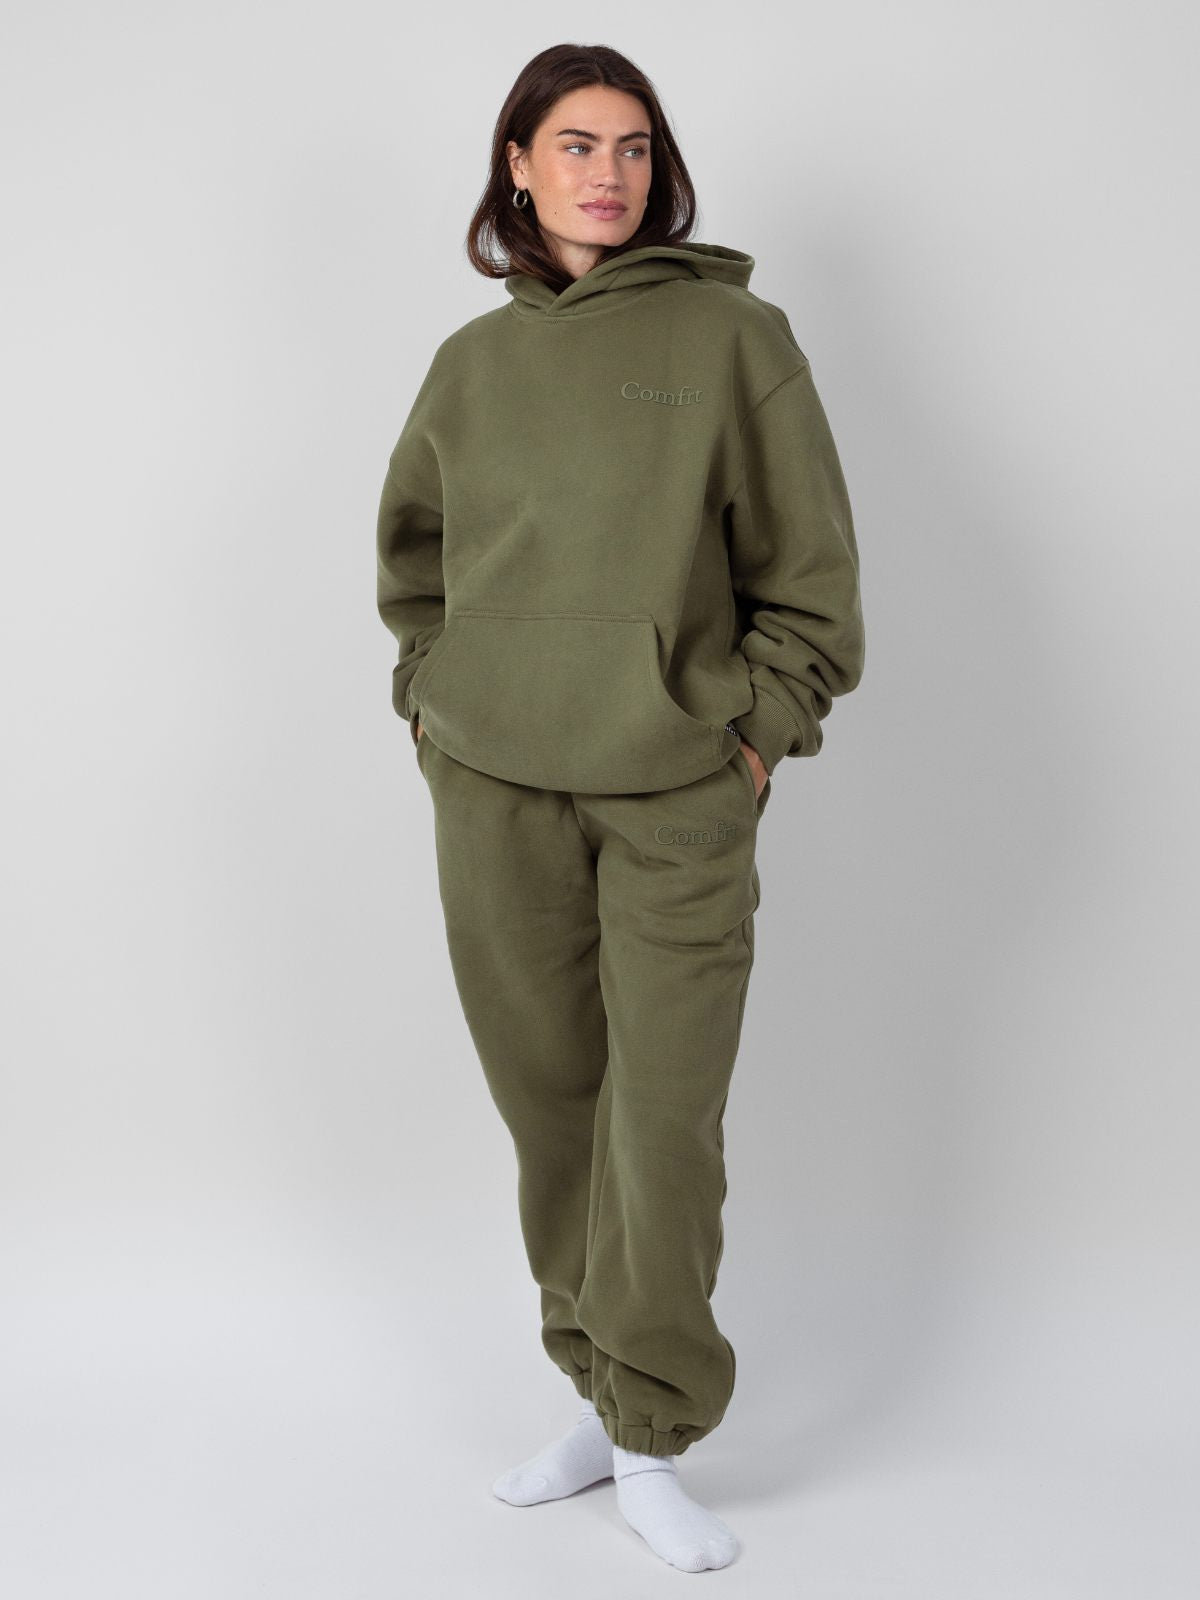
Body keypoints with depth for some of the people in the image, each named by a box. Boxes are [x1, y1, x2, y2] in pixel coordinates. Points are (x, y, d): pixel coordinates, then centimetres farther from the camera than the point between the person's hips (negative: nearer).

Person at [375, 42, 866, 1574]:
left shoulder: (732, 332, 1)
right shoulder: (473, 361, 10)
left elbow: (810, 570, 1)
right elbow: (412, 556, 23)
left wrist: (758, 734, -5)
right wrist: (435, 707, 12)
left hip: (680, 799, -3)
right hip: (495, 793, 3)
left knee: (664, 1118, -3)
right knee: (551, 1105, 9)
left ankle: (652, 1446, 13)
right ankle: (598, 1403, 25)